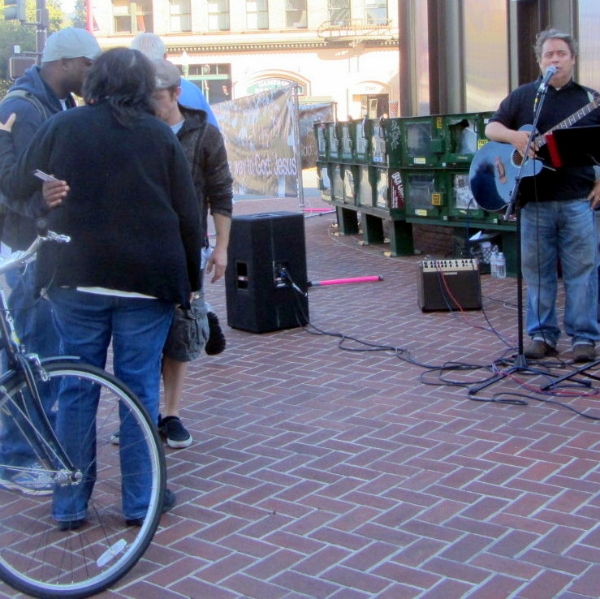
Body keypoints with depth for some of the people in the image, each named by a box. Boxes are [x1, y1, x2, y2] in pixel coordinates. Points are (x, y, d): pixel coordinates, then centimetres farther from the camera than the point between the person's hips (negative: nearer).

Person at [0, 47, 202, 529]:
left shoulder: (62, 127, 0)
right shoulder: (160, 136, 0)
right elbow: (188, 215, 1)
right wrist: (189, 280, 11)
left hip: (76, 280, 1)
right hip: (147, 283, -1)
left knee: (76, 390, 9)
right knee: (140, 389, 7)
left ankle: (70, 506, 15)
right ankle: (140, 502, 14)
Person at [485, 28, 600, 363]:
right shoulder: (523, 96, 11)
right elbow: (491, 128, 9)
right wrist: (513, 136, -12)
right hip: (534, 199, 1)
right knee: (537, 270, 5)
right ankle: (542, 335, 15)